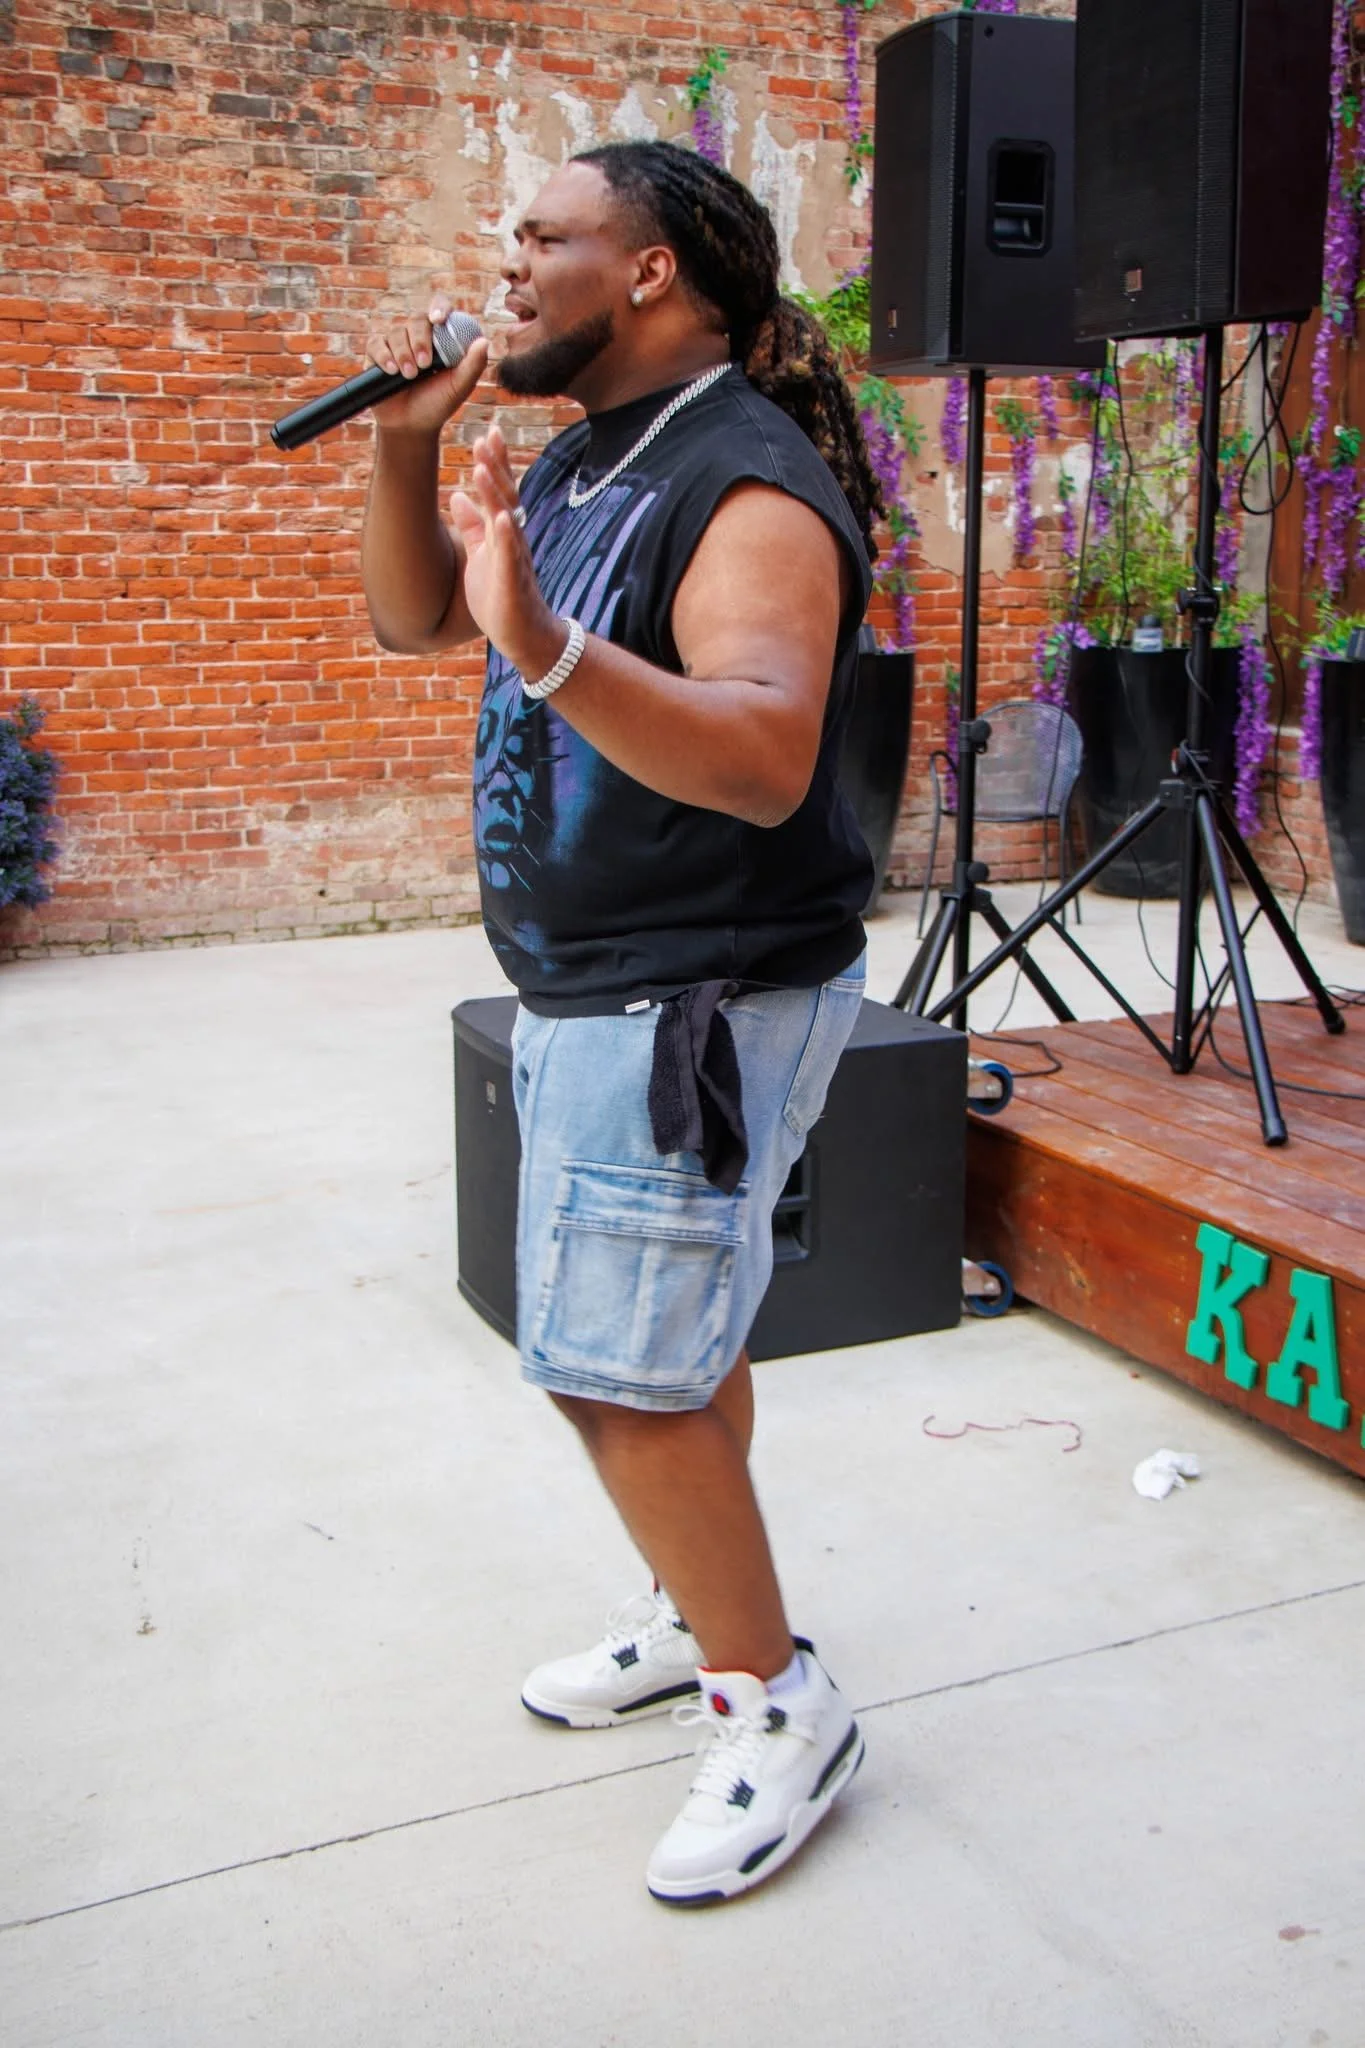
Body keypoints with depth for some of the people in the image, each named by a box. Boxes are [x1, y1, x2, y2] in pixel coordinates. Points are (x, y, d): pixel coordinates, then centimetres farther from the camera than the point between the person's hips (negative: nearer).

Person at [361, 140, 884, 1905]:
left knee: (620, 1373, -7)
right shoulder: (580, 463, 11)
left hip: (698, 1000, -9)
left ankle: (781, 1709, 10)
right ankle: (698, 1616, 36)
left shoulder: (749, 487, -19)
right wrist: (405, 443, 2)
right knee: (674, 1338, 19)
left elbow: (765, 760, -34)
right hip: (597, 988, 10)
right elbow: (412, 618, 17)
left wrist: (546, 645, -47)